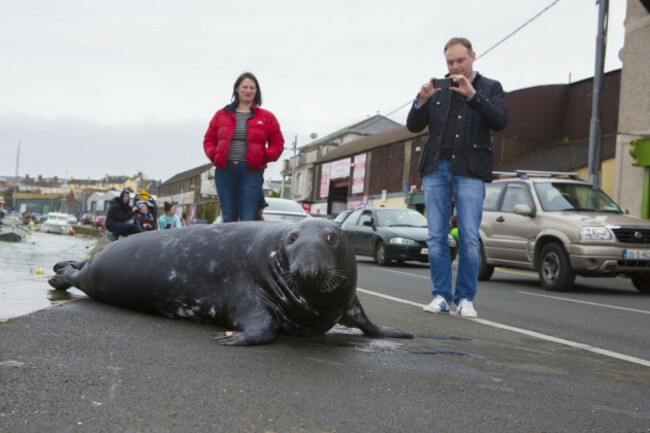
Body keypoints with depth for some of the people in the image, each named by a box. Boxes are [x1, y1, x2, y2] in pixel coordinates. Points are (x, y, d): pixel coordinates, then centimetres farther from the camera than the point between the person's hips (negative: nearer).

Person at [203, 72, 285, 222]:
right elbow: (209, 140, 17)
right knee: (228, 218, 5)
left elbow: (277, 143, 10)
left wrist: (263, 156, -7)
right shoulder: (222, 115, 13)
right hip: (224, 171, 2)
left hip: (251, 172, -2)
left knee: (248, 219, -7)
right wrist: (214, 155, -2)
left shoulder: (266, 117, 9)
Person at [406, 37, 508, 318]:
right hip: (436, 168, 3)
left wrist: (472, 94, -15)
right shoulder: (438, 90, 16)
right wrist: (422, 99, -8)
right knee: (436, 237, 0)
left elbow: (500, 122, -6)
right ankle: (441, 296, 6)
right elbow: (413, 126, 10)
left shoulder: (490, 88, 10)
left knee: (469, 238, -7)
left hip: (469, 171, -3)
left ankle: (466, 298, 1)